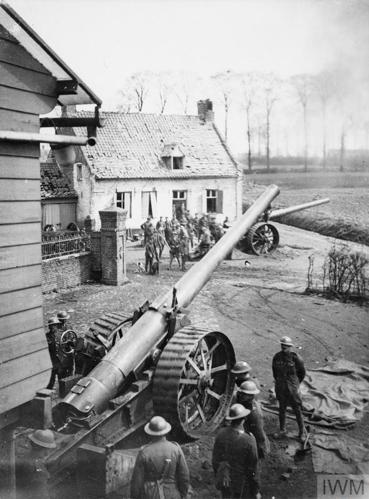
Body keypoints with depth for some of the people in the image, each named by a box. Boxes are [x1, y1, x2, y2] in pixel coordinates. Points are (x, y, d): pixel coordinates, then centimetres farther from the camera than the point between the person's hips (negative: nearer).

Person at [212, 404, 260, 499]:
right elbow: (252, 470, -17)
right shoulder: (249, 441, -26)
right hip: (242, 486, -5)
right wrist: (256, 491, -3)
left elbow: (215, 460, -1)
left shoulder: (221, 434, -12)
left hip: (224, 481, 5)